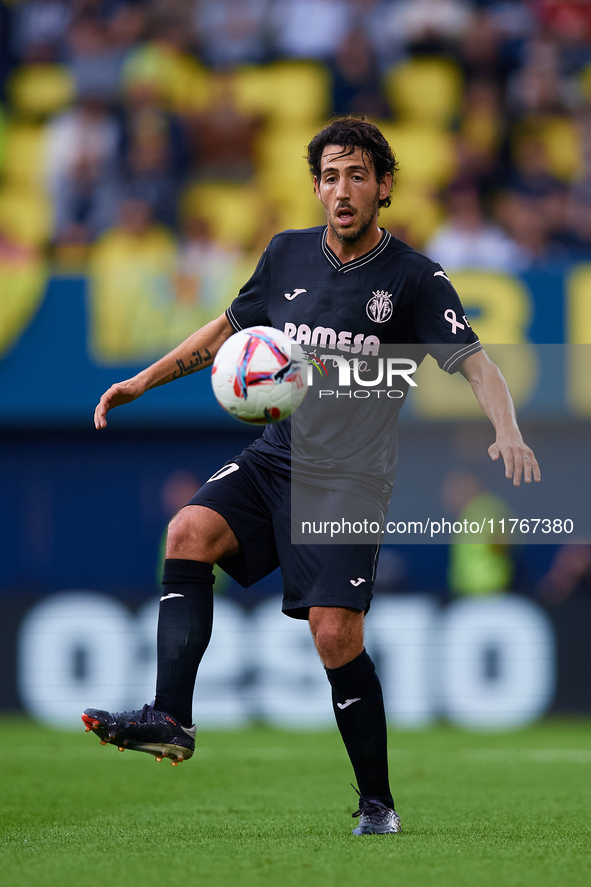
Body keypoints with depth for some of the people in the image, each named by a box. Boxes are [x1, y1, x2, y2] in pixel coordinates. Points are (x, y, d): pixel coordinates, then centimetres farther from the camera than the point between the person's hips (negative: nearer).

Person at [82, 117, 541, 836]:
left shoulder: (415, 279, -6)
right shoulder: (288, 253, 8)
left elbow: (475, 364, -14)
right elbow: (229, 327, 23)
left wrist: (507, 431, -33)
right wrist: (144, 380, 19)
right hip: (273, 457, 4)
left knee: (335, 636, -13)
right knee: (189, 531, -23)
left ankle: (377, 804, 3)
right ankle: (170, 719, -29)